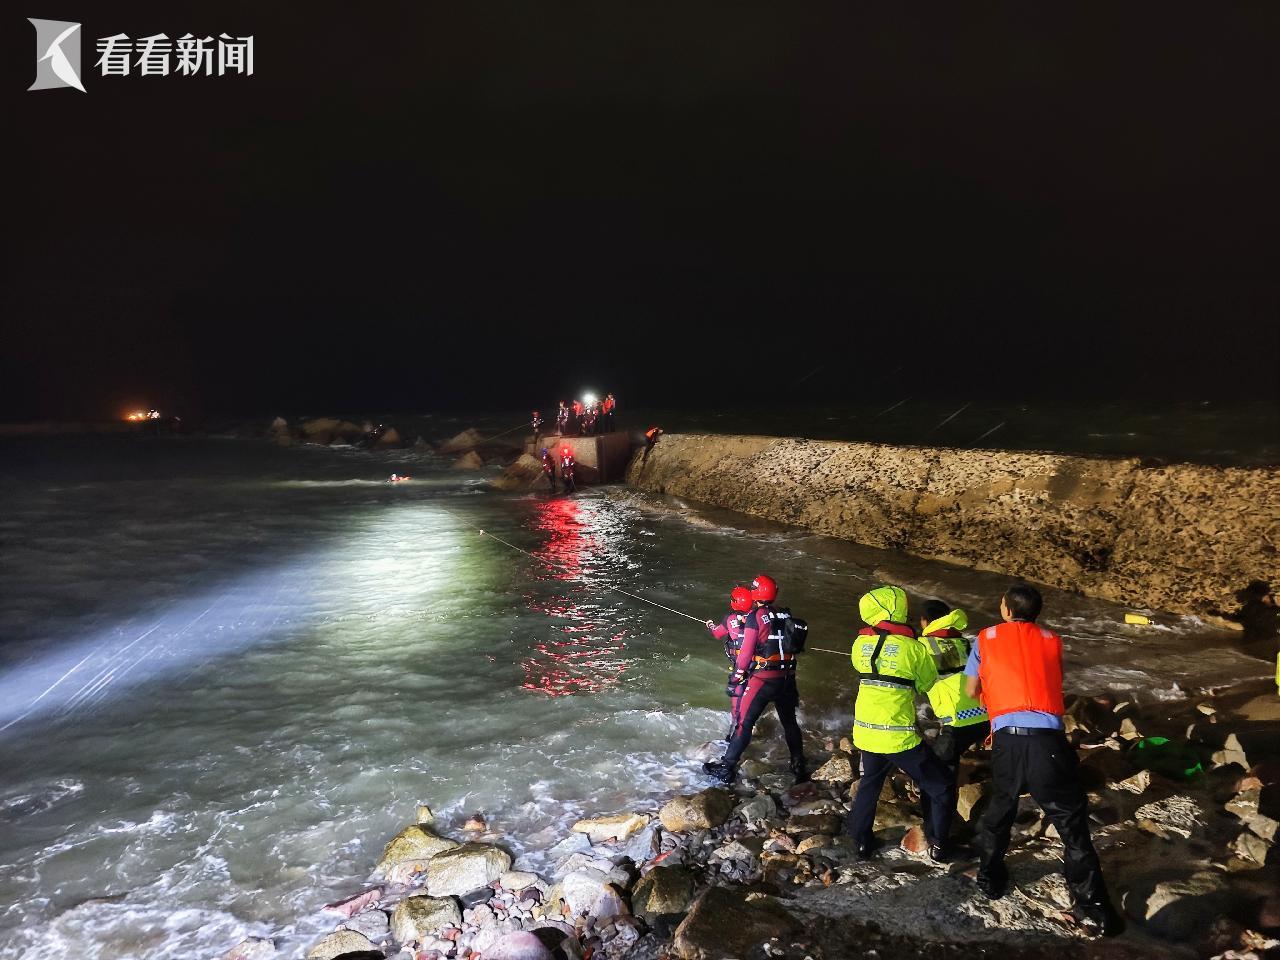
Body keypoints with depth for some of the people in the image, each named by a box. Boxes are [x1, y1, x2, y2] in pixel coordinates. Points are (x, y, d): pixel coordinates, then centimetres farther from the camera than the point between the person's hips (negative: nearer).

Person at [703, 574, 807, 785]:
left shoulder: (754, 617, -10)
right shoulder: (786, 616, 5)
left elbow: (747, 649, -11)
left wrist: (740, 671, 3)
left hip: (762, 678, -5)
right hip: (787, 678, 5)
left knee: (745, 722, 1)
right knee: (790, 722, 19)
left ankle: (726, 769, 5)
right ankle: (799, 767, 28)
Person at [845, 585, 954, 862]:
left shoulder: (860, 643, -2)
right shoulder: (914, 647, -11)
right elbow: (928, 684, 3)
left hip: (865, 732, 4)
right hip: (899, 735, -4)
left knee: (869, 785, 26)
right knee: (939, 787, 16)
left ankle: (862, 841, 30)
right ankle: (938, 845, 19)